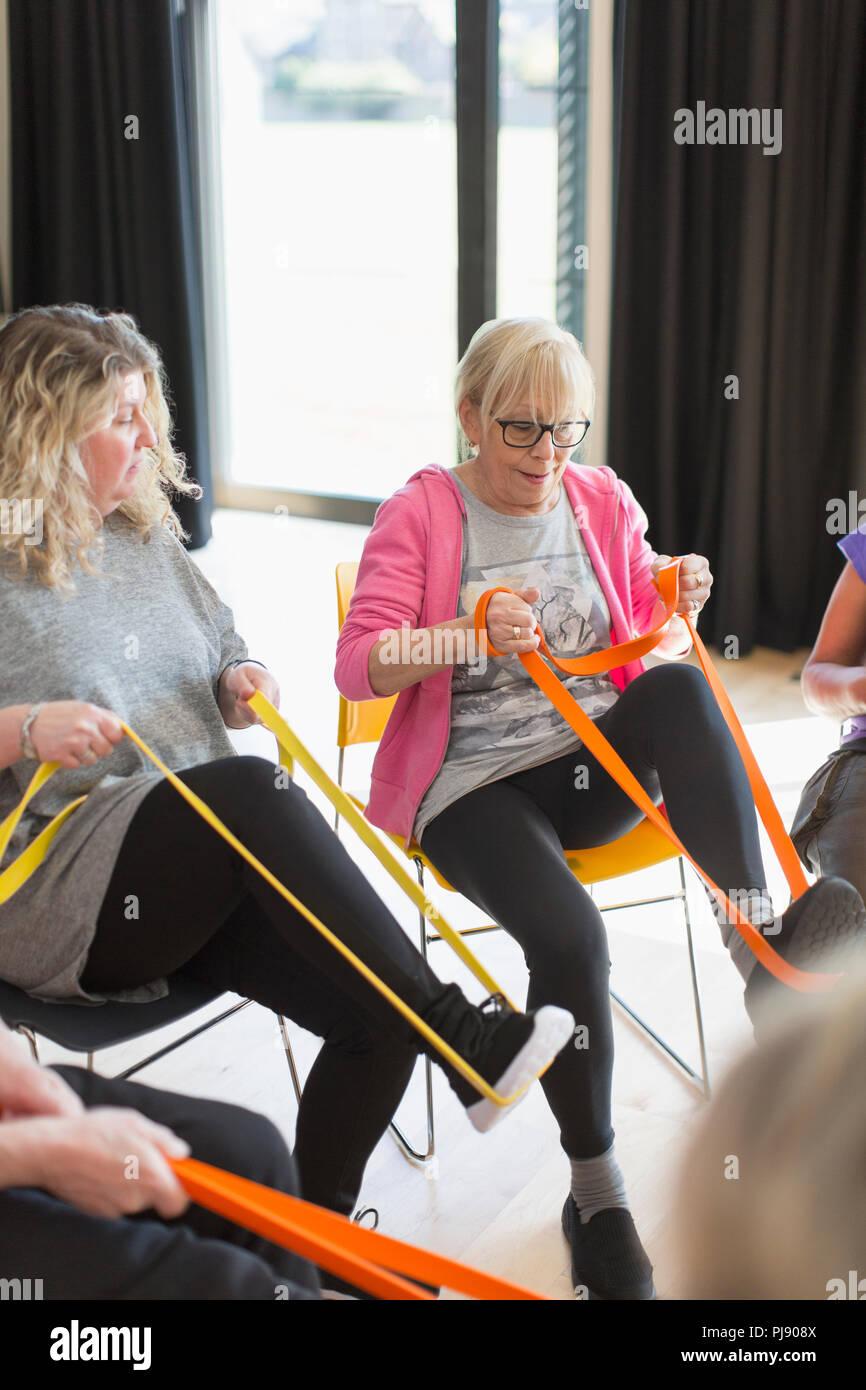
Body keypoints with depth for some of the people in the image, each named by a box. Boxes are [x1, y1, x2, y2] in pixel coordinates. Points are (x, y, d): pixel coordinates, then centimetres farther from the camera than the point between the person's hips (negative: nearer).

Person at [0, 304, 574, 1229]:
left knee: (377, 1017, -16)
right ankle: (460, 1032, -30)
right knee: (250, 789, -35)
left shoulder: (148, 538, 16)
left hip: (203, 873, 6)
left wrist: (241, 685, 3)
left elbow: (222, 657, 26)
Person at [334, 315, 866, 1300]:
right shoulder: (419, 514, -2)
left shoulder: (603, 501, 10)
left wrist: (679, 614, -10)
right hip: (474, 785, -3)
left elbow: (652, 652, 14)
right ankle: (595, 1195, -11)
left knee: (679, 692, -31)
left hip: (599, 769, 3)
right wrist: (468, 637, -28)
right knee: (569, 935, -31)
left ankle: (760, 945, -32)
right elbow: (357, 663, -10)